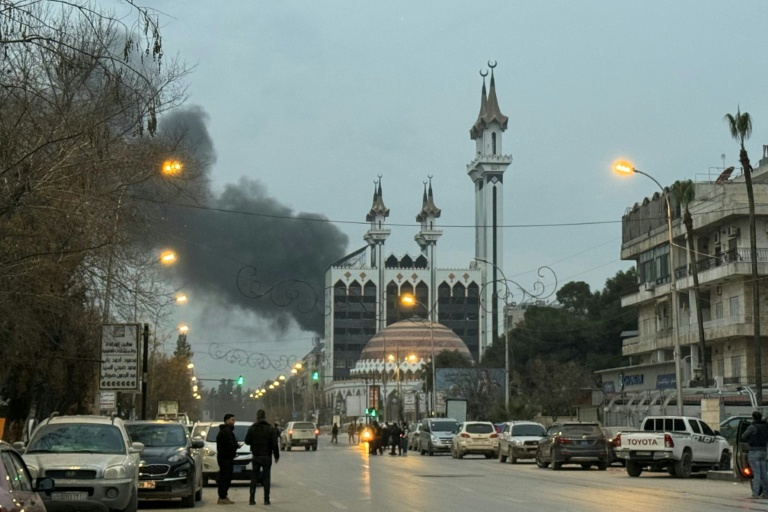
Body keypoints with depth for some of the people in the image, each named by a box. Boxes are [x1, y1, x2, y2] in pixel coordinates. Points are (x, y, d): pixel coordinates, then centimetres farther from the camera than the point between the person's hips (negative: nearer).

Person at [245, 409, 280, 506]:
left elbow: (247, 441, 3)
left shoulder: (252, 428, -3)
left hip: (256, 456, 2)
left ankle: (252, 499, 4)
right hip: (267, 456, -1)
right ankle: (266, 499, 1)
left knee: (254, 477, 8)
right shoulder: (270, 429, -8)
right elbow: (274, 444, -8)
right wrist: (276, 456, 0)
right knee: (266, 478, 4)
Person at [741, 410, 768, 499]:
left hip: (754, 452, -6)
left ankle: (755, 494, -10)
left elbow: (743, 437, -8)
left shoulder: (752, 427, -13)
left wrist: (749, 441, 9)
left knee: (756, 474, -8)